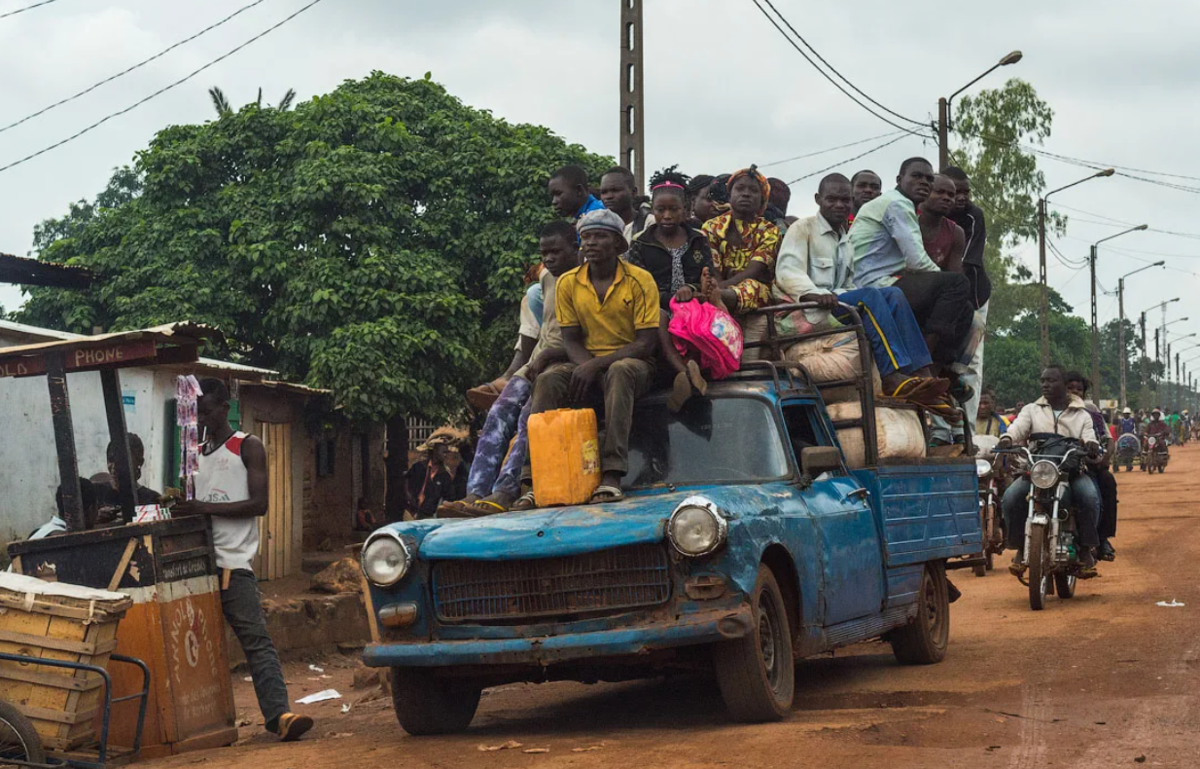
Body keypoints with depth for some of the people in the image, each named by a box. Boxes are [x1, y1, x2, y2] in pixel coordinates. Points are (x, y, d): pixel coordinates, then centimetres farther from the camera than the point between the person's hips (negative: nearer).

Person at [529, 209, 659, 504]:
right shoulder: (568, 283, 7)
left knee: (619, 372, -39)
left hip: (632, 363, -3)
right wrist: (586, 366, -18)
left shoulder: (640, 280, -5)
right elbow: (571, 339, 6)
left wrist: (596, 365, -22)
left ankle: (612, 476, -48)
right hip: (586, 364, 3)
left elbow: (646, 343, -10)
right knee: (548, 380, -27)